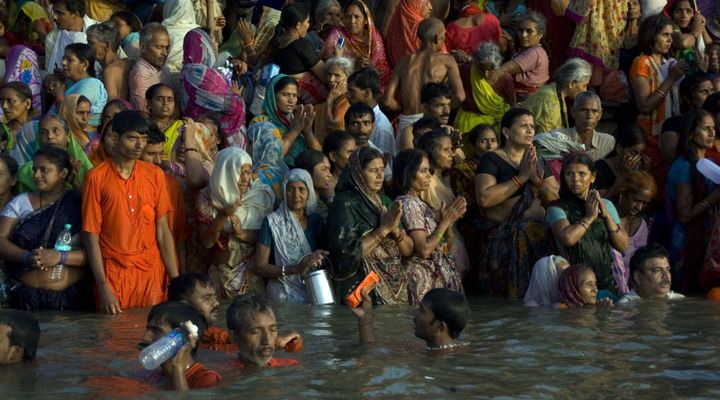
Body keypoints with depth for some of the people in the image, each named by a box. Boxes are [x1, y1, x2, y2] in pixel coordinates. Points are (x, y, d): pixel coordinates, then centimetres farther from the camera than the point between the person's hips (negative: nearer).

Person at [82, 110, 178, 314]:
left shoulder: (155, 175, 6)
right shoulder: (97, 177, -3)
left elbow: (163, 230, 6)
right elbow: (91, 235, -3)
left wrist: (176, 280, -1)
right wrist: (102, 286, -10)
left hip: (152, 273, 2)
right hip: (113, 273, -2)